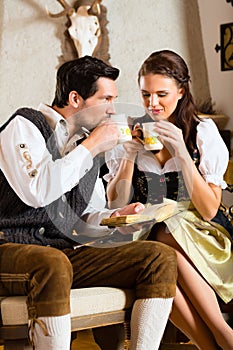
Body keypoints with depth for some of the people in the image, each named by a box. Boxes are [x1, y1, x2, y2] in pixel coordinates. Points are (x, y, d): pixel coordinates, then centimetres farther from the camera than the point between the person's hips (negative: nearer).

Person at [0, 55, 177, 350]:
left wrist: (116, 216, 2)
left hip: (65, 251, 7)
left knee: (161, 257, -10)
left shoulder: (87, 143, 18)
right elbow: (37, 192, -22)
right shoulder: (24, 126, -4)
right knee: (53, 264, -42)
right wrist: (91, 148, -12)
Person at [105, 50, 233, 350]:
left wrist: (181, 153, -17)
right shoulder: (129, 132, 7)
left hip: (200, 238, -1)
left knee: (166, 238, -35)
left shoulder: (203, 131, 1)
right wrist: (130, 154, -9)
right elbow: (116, 206, 2)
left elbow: (208, 210, -9)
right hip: (145, 233, 2)